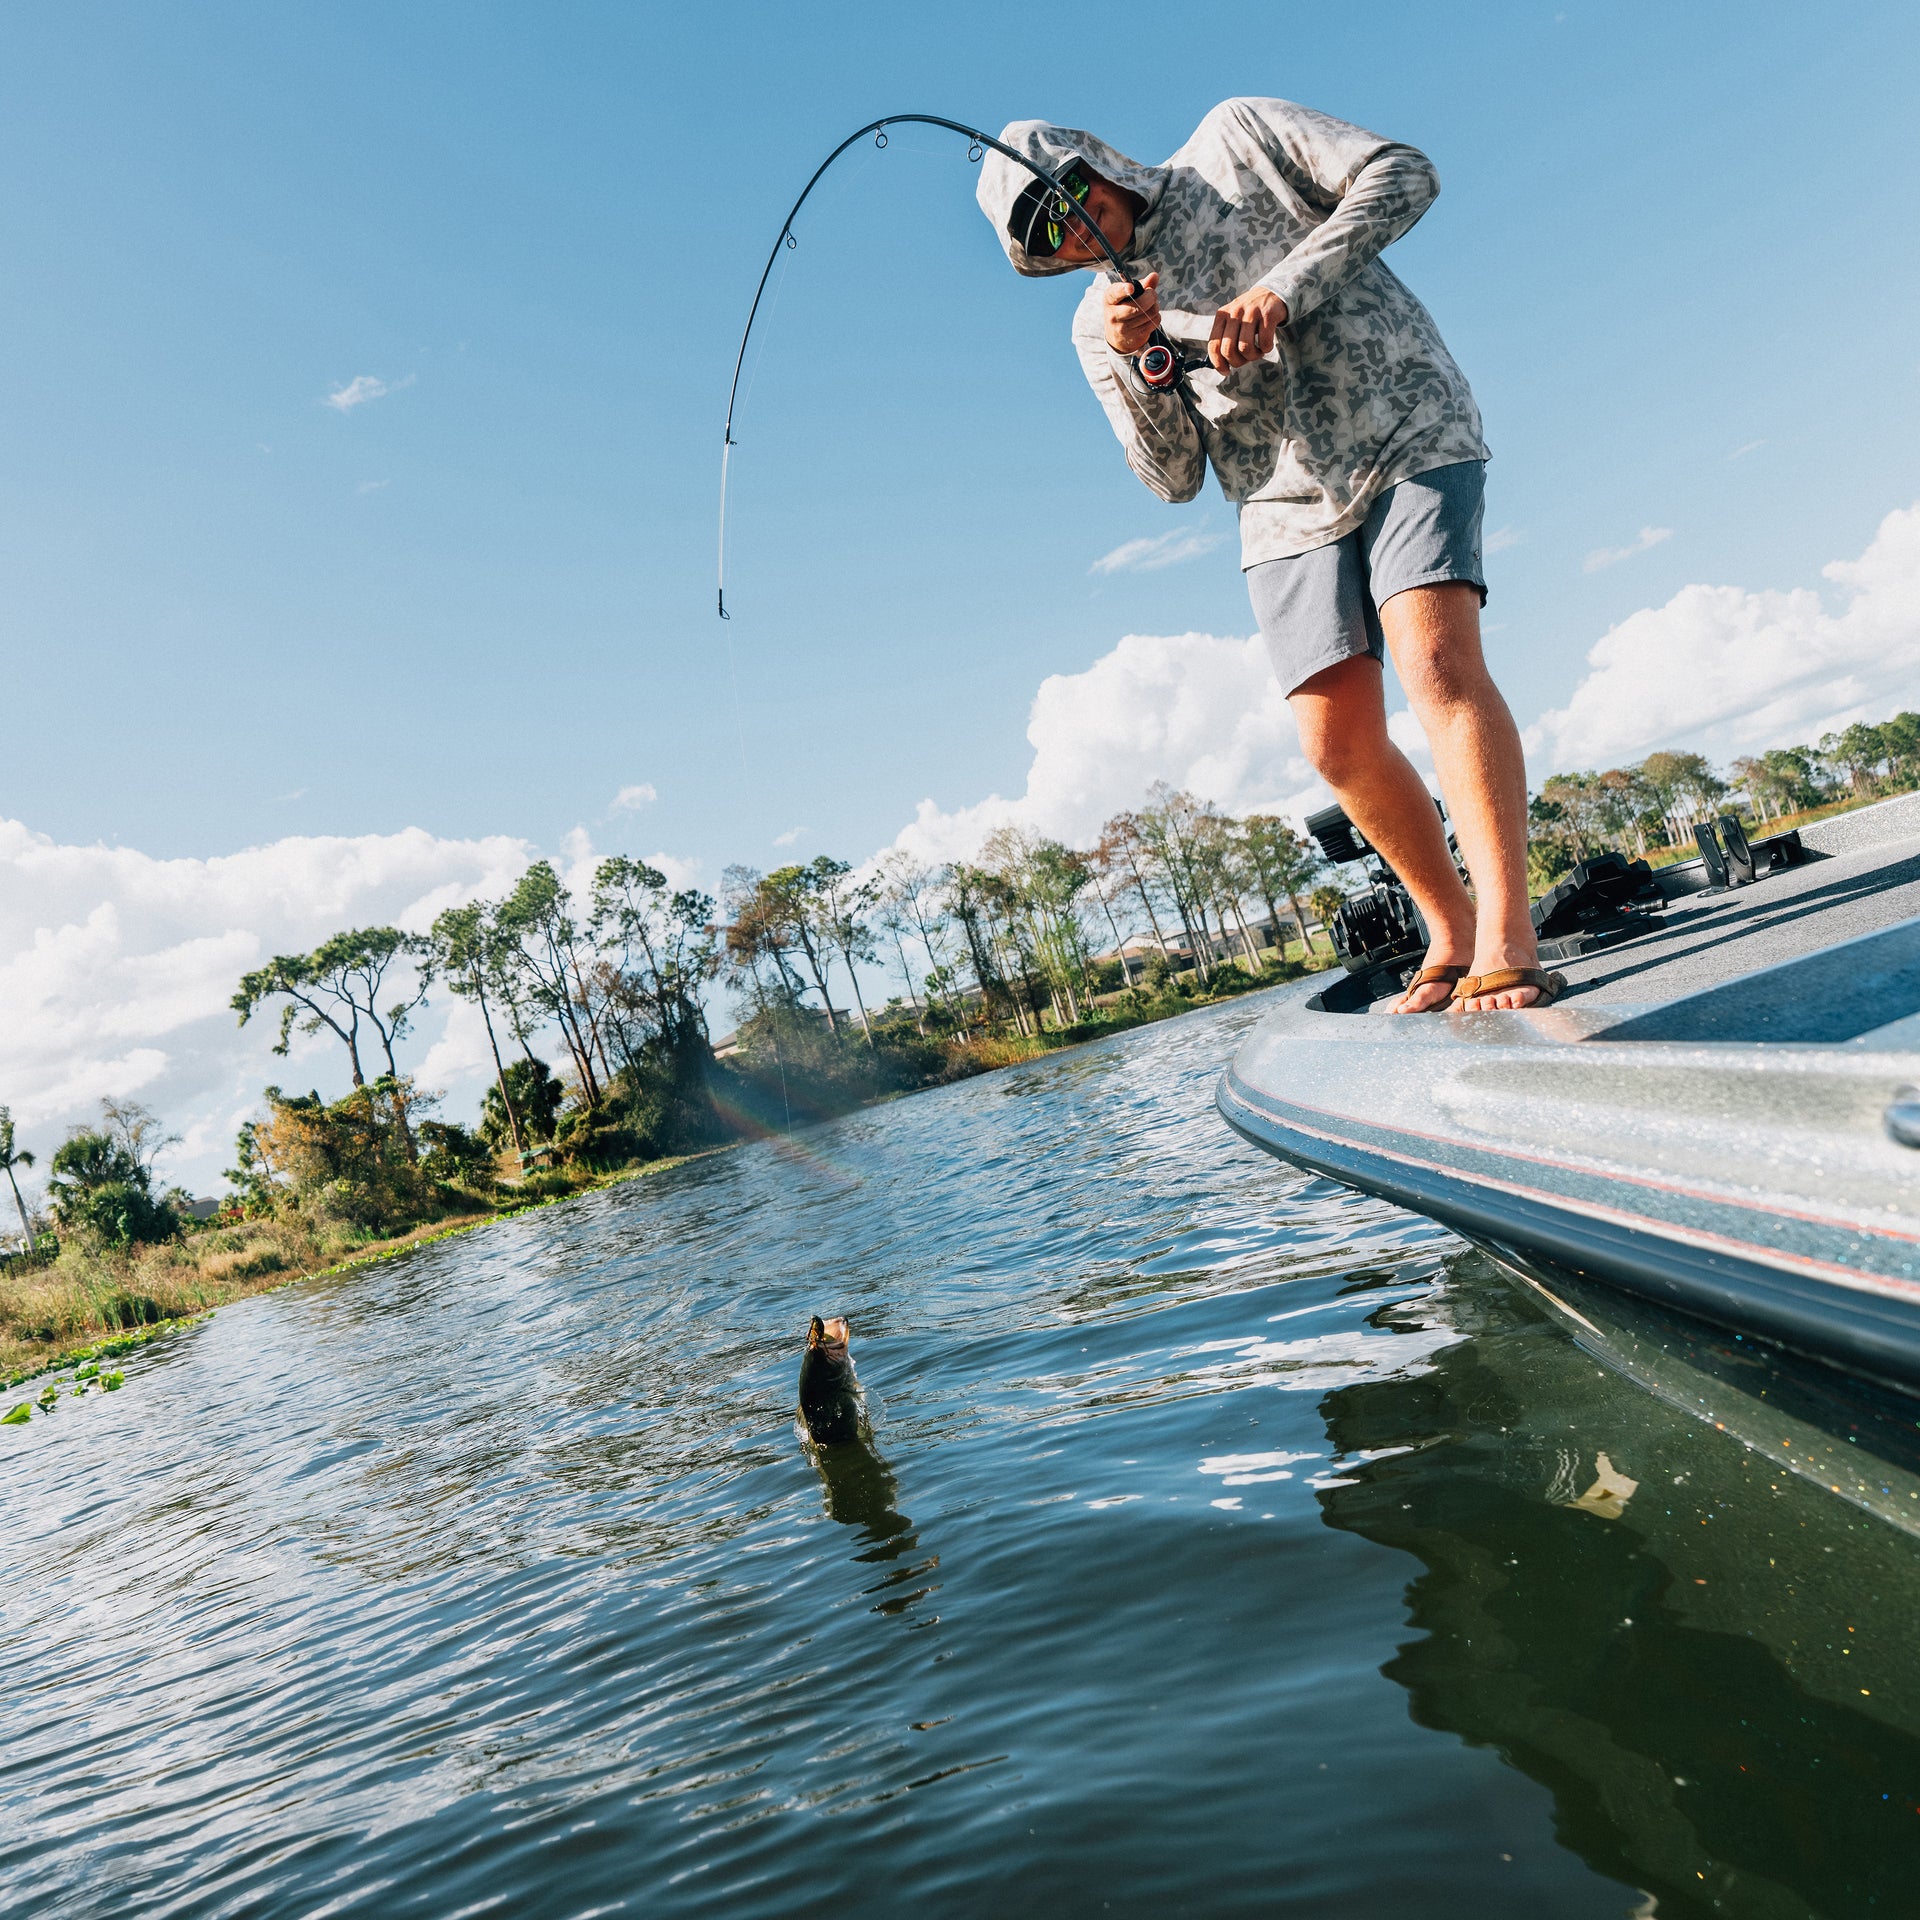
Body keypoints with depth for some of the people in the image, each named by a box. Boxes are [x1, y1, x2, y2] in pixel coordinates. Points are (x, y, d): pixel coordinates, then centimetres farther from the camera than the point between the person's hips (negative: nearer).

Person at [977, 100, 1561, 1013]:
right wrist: (1139, 363, -12)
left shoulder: (1237, 137, 7)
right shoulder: (1100, 325, 12)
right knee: (1340, 745, -6)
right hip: (1290, 509, 4)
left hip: (1407, 440, -3)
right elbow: (1175, 477, 5)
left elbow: (1403, 174, -2)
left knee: (1437, 665, -23)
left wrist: (1283, 289, -14)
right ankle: (1451, 933, 12)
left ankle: (1507, 946, -24)